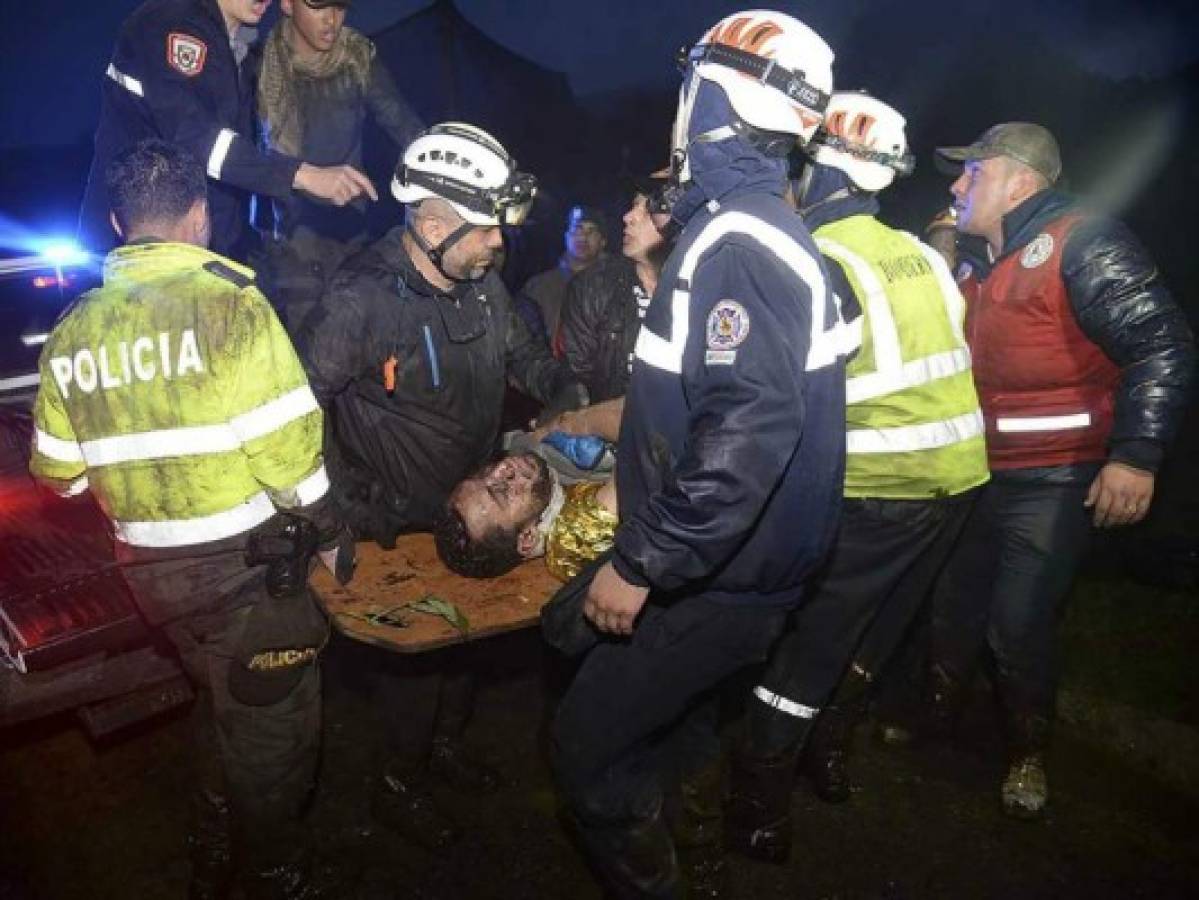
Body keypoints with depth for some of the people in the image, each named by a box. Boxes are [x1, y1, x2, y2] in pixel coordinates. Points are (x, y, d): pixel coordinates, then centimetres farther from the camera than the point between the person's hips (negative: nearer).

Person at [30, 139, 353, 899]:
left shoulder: (71, 332, 2)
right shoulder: (229, 304, -16)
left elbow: (60, 473, 8)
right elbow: (286, 445, -19)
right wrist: (327, 529, -4)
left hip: (151, 569, 6)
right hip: (245, 560, -6)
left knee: (224, 706, 27)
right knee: (271, 728, 12)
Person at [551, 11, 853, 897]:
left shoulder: (733, 240, -23)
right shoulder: (763, 225, 9)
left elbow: (749, 433, -34)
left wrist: (642, 564, -28)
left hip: (722, 572, -10)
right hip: (730, 556, 10)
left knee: (590, 748, 3)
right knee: (678, 714, 26)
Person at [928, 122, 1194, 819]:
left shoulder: (1083, 242, -13)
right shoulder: (985, 262, 14)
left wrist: (1136, 453, -27)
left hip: (1051, 483, -8)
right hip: (977, 474, 8)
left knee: (1019, 623, -2)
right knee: (953, 604, 17)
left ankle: (1030, 753, 23)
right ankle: (939, 711, 39)